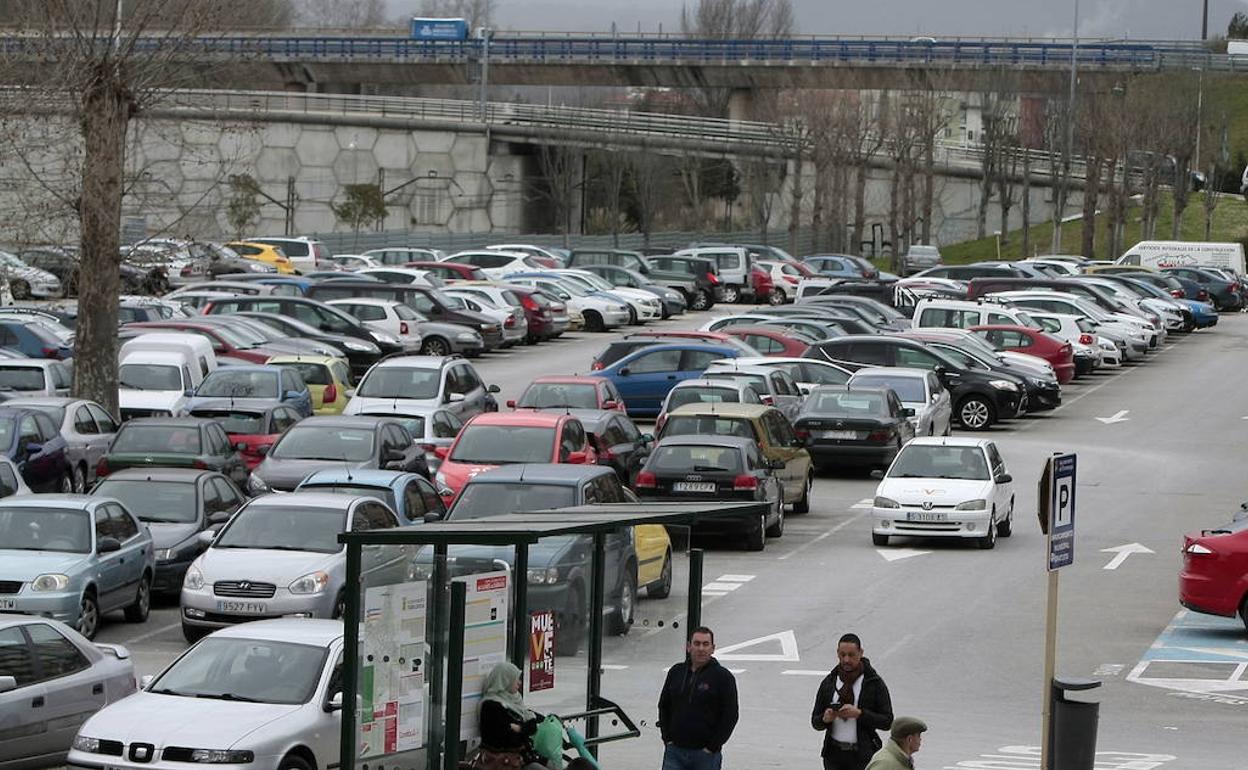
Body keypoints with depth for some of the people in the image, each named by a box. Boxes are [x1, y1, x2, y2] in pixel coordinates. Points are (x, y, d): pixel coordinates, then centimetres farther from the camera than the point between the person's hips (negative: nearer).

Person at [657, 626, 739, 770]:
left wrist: (712, 747, -11)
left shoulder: (723, 677, -4)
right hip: (675, 751, 3)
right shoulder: (676, 672, 8)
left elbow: (730, 716, -7)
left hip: (706, 754, -3)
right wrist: (667, 738, 6)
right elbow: (664, 707, 17)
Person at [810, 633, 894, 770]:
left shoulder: (874, 683, -2)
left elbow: (887, 721, -5)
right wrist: (825, 718, -13)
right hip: (834, 754, 4)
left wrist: (859, 714, -19)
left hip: (862, 755, -4)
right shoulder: (829, 682, 7)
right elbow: (815, 722, 10)